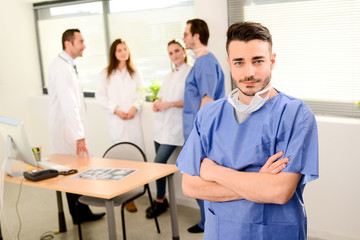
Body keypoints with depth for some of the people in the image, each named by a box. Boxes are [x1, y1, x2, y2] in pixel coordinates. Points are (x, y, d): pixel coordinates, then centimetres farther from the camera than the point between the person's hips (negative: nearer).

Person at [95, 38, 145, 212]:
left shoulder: (134, 73, 13)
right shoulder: (106, 74, 5)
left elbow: (140, 94, 11)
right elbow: (100, 96, 2)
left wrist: (134, 107, -7)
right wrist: (116, 110, -8)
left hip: (133, 118, 3)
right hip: (116, 120, -2)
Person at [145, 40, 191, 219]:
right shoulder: (168, 76, 18)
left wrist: (169, 104, -17)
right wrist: (157, 103, 2)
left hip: (175, 127, -7)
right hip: (161, 124, 7)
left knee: (159, 163, -11)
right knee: (160, 164, 9)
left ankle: (159, 201, 6)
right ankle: (162, 199, 22)